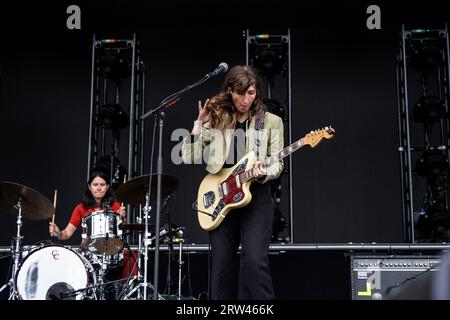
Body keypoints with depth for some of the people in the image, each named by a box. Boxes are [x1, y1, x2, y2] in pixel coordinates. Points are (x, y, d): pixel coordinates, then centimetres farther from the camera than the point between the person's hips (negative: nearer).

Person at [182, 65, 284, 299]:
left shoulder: (271, 122, 2)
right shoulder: (216, 120, 5)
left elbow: (277, 164, 2)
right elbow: (189, 158, 0)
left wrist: (263, 174, -20)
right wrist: (199, 123, -8)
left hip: (256, 195, -2)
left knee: (254, 261, -15)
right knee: (221, 264, 6)